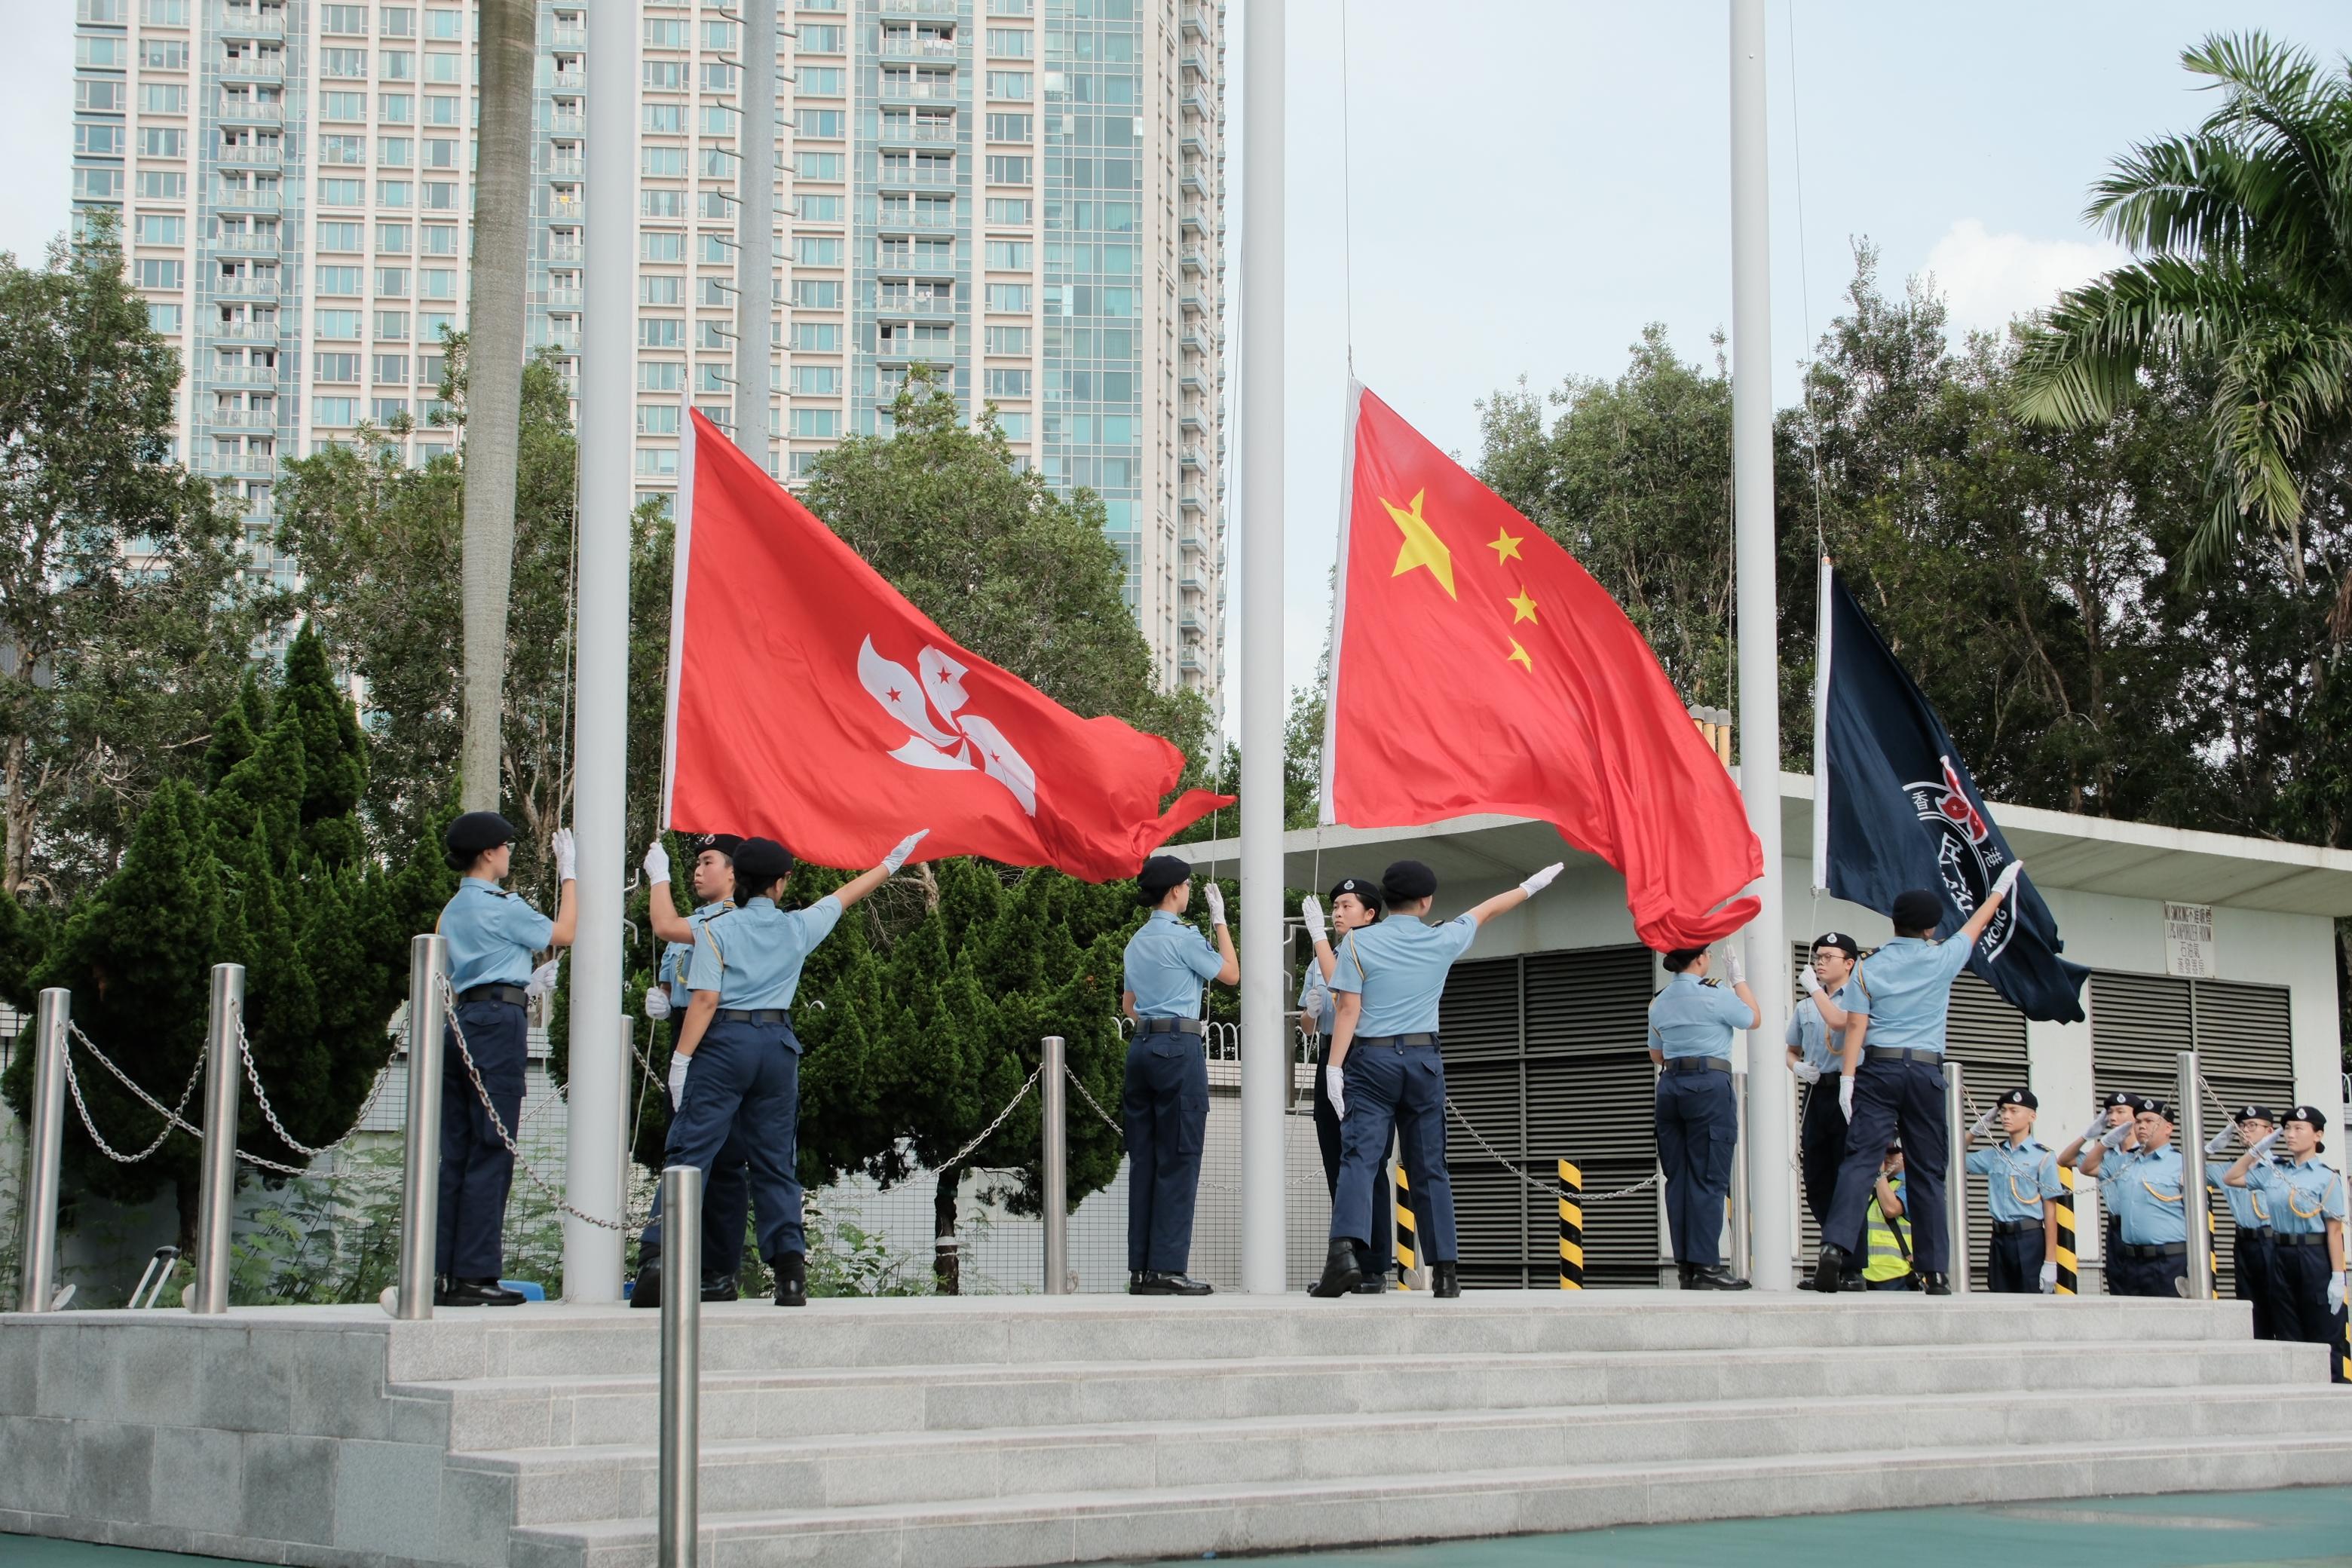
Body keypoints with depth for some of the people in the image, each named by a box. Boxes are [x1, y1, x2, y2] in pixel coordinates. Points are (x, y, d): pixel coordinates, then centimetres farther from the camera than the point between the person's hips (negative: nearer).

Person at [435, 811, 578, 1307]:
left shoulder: (452, 910, 20)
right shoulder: (501, 906, -6)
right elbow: (564, 933, 3)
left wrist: (526, 984, 30)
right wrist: (568, 872, 10)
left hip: (458, 1022, 8)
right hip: (497, 1023, -8)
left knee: (455, 1151, 7)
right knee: (491, 1151, -7)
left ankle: (441, 1272, 6)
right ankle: (474, 1275, -8)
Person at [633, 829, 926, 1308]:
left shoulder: (717, 930, -1)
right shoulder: (797, 928, 8)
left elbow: (705, 999, -10)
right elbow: (847, 894, 24)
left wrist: (681, 1059, -8)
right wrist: (891, 862, 39)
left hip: (725, 1041, -3)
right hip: (778, 1044, 3)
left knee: (690, 1153, -6)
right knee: (775, 1162, 10)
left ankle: (658, 1255, -20)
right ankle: (791, 1272, 7)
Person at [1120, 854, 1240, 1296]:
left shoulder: (1137, 941, 17)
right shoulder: (1183, 936, -7)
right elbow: (1231, 974, 4)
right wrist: (1219, 919, 9)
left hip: (1141, 1045, 8)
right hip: (1179, 1047, -8)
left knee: (1143, 1159, 7)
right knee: (1178, 1160, -6)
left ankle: (1140, 1267, 6)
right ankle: (1167, 1267, -9)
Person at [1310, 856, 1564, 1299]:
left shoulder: (1358, 943, -1)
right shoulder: (1443, 941, 5)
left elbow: (1348, 1008, -8)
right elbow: (1487, 909, 22)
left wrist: (1335, 1065, -8)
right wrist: (1530, 887, 38)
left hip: (1371, 1059, -2)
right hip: (1424, 1059, 2)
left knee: (1358, 1158, -11)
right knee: (1430, 1169, 8)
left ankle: (1345, 1251, -30)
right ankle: (1446, 1269, 8)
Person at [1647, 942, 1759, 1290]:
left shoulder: (1659, 1003, 12)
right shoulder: (1714, 997, -8)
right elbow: (1753, 1018, 9)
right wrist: (1738, 976, 16)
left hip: (1669, 1087, 7)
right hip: (1709, 1086, -6)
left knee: (1678, 1177, 6)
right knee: (1708, 1178, -6)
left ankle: (1685, 1265, 5)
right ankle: (1705, 1266, -9)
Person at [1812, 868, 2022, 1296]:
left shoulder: (1870, 967, 5)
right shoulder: (1942, 960, 6)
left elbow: (1856, 1025, -4)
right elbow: (1976, 925, 23)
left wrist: (1847, 1076, -7)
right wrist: (2001, 887, 38)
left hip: (1877, 1068, 0)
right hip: (1926, 1071, 0)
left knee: (1860, 1160, -10)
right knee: (1929, 1170, 6)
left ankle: (1836, 1245, -30)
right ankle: (1934, 1271, 6)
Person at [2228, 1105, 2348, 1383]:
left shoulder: (2327, 1177, -5)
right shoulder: (2273, 1173, 9)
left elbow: (2334, 1230, -9)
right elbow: (2232, 1178, 21)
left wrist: (2338, 1277, -14)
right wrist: (2261, 1147, 13)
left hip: (2315, 1257, -5)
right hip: (2281, 1256, 5)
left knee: (2324, 1336, -2)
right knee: (2289, 1335, 8)